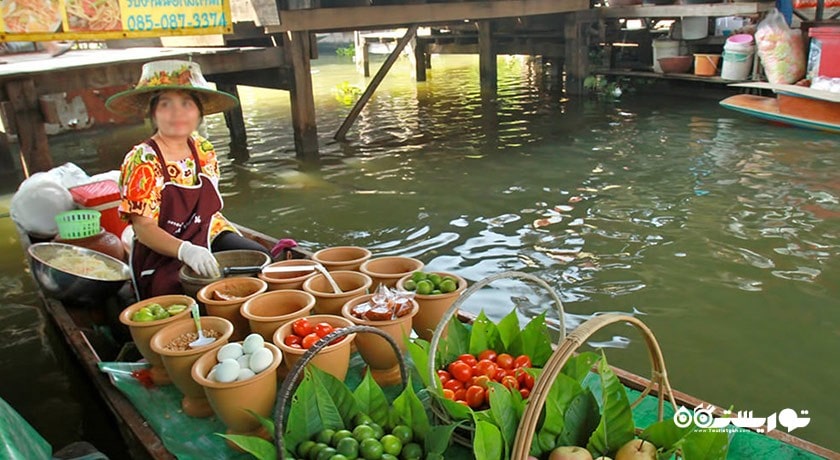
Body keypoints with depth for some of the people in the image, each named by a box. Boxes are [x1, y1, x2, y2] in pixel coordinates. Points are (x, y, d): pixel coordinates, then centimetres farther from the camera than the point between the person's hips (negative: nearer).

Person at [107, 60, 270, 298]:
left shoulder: (204, 151, 5)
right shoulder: (142, 161, -12)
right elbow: (144, 228, -16)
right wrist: (186, 251, -34)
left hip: (205, 243, 6)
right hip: (161, 258, -6)